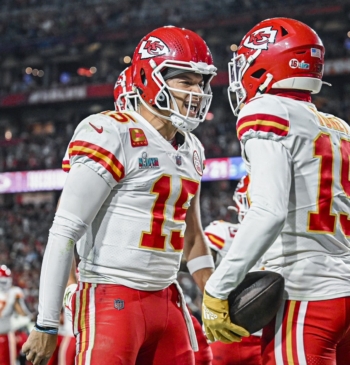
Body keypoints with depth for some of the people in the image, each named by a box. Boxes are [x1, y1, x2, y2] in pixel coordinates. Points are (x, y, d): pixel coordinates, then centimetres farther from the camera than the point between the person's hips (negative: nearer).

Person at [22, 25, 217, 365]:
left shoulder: (191, 151, 15)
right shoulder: (114, 137, -11)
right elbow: (65, 232, -14)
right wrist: (46, 325, -16)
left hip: (167, 300, 8)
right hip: (112, 300, -8)